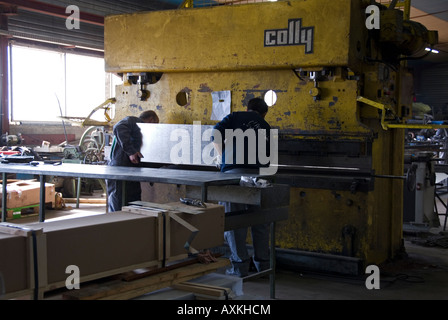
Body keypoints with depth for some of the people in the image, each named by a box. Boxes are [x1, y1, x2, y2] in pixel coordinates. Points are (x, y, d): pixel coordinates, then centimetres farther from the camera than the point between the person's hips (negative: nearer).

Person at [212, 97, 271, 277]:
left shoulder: (235, 117, 11)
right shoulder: (266, 127, 22)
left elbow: (216, 132, -2)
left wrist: (223, 156, 9)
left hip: (233, 172, -3)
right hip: (257, 173, 4)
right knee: (260, 221, 12)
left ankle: (240, 267, 2)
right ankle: (263, 265, 19)